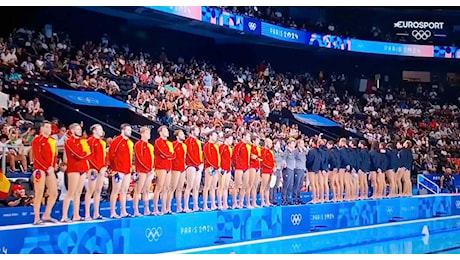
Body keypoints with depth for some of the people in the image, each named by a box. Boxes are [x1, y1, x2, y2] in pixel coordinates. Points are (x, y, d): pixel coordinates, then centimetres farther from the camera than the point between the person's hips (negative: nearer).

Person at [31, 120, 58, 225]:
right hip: (40, 169, -7)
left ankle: (46, 216, 19)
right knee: (39, 194, -6)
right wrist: (47, 168, -16)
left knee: (54, 194, 7)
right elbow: (37, 157, -12)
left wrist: (52, 167, -2)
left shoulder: (52, 141, 16)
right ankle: (37, 219, -1)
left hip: (50, 170, 7)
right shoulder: (37, 140, -4)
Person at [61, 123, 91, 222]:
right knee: (71, 193, -9)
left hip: (83, 168, 8)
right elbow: (79, 154, -15)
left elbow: (88, 152, 15)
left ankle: (76, 216, 12)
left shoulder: (82, 141, 19)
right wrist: (87, 153, 0)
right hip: (74, 169, -8)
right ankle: (64, 217, -9)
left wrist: (85, 154, -5)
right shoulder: (69, 141, -7)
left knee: (78, 193, 9)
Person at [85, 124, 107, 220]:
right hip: (94, 169, -8)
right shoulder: (90, 141, -6)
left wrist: (104, 167, 5)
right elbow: (89, 155, -13)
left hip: (101, 170, 8)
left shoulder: (103, 142, 18)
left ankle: (96, 213, 13)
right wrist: (95, 168, -17)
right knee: (91, 190, -8)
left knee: (98, 191, 9)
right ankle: (87, 214, -6)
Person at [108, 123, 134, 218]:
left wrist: (131, 167, 15)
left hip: (127, 170, 8)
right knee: (116, 191, -5)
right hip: (118, 170, -8)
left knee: (124, 191, 11)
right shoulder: (117, 141, -8)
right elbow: (111, 155, -11)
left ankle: (123, 212, 17)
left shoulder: (130, 143, 16)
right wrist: (114, 169, -13)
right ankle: (113, 213, -2)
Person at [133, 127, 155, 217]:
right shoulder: (138, 144, -7)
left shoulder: (150, 146, 18)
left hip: (149, 171, 8)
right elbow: (140, 158, -15)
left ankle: (147, 210, 16)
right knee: (138, 191, -6)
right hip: (142, 171, -8)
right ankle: (136, 211, -6)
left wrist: (152, 168, 4)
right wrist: (149, 168, -16)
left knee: (146, 191, 12)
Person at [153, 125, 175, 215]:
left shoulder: (169, 143, 20)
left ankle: (164, 209, 13)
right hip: (161, 167, -8)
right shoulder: (158, 141, -5)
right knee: (159, 188, -9)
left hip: (168, 167, 8)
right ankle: (155, 209, -7)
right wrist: (170, 154, 0)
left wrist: (167, 155, -6)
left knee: (166, 189, 9)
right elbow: (165, 153, -17)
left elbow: (173, 155, 10)